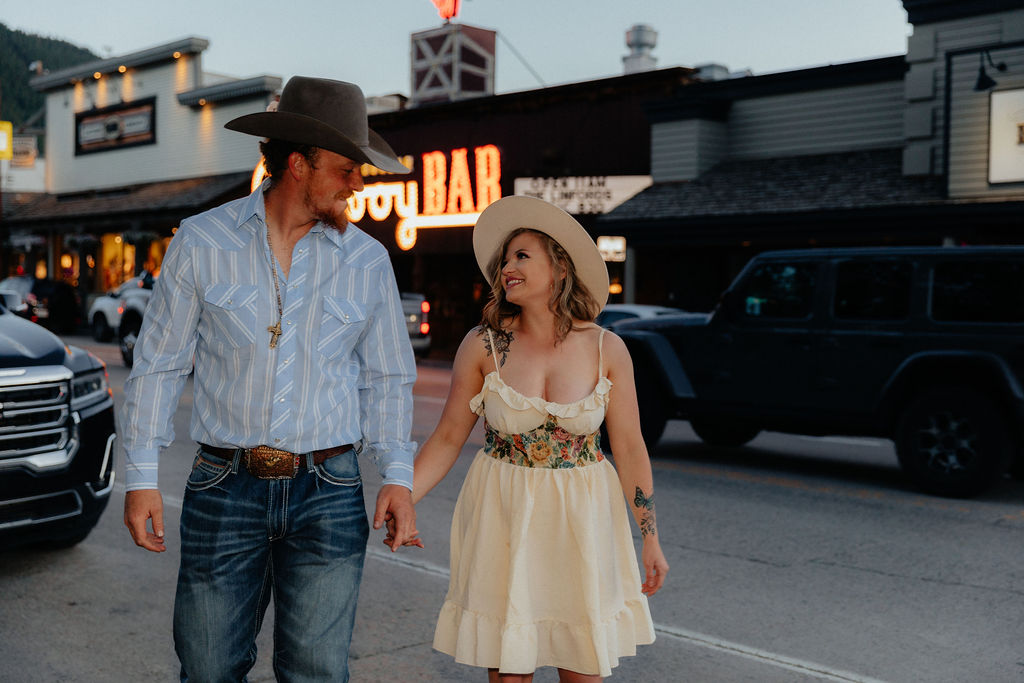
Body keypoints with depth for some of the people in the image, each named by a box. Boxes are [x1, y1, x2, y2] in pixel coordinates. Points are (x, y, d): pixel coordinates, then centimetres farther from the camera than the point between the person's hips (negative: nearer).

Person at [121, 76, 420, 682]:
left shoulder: (368, 260, 4)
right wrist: (142, 476, 0)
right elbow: (160, 365, 4)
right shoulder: (201, 242, 0)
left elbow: (387, 379, 10)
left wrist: (398, 475, 0)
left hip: (329, 496, 1)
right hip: (225, 489, 0)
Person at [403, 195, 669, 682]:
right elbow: (447, 438, 0)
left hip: (581, 518, 1)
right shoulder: (483, 346, -6)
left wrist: (650, 538, 0)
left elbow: (630, 449, -1)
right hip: (503, 515, 0)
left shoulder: (606, 350, -5)